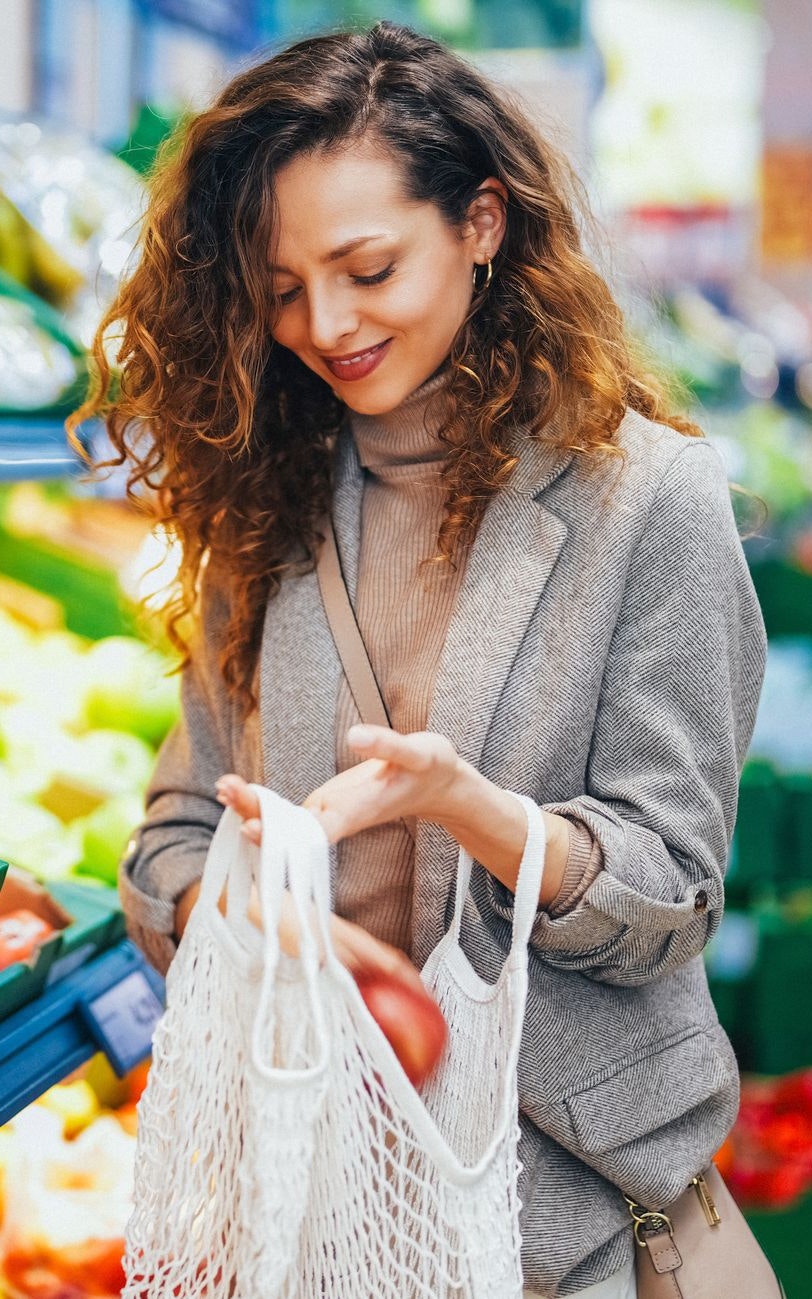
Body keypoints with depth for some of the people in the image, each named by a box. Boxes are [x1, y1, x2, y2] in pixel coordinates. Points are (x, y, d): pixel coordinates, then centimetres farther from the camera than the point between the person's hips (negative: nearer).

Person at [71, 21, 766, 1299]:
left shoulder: (648, 497, -10)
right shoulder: (270, 500, 4)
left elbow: (668, 903, -11)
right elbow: (175, 838, 4)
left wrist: (459, 801, -29)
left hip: (561, 1180, -4)